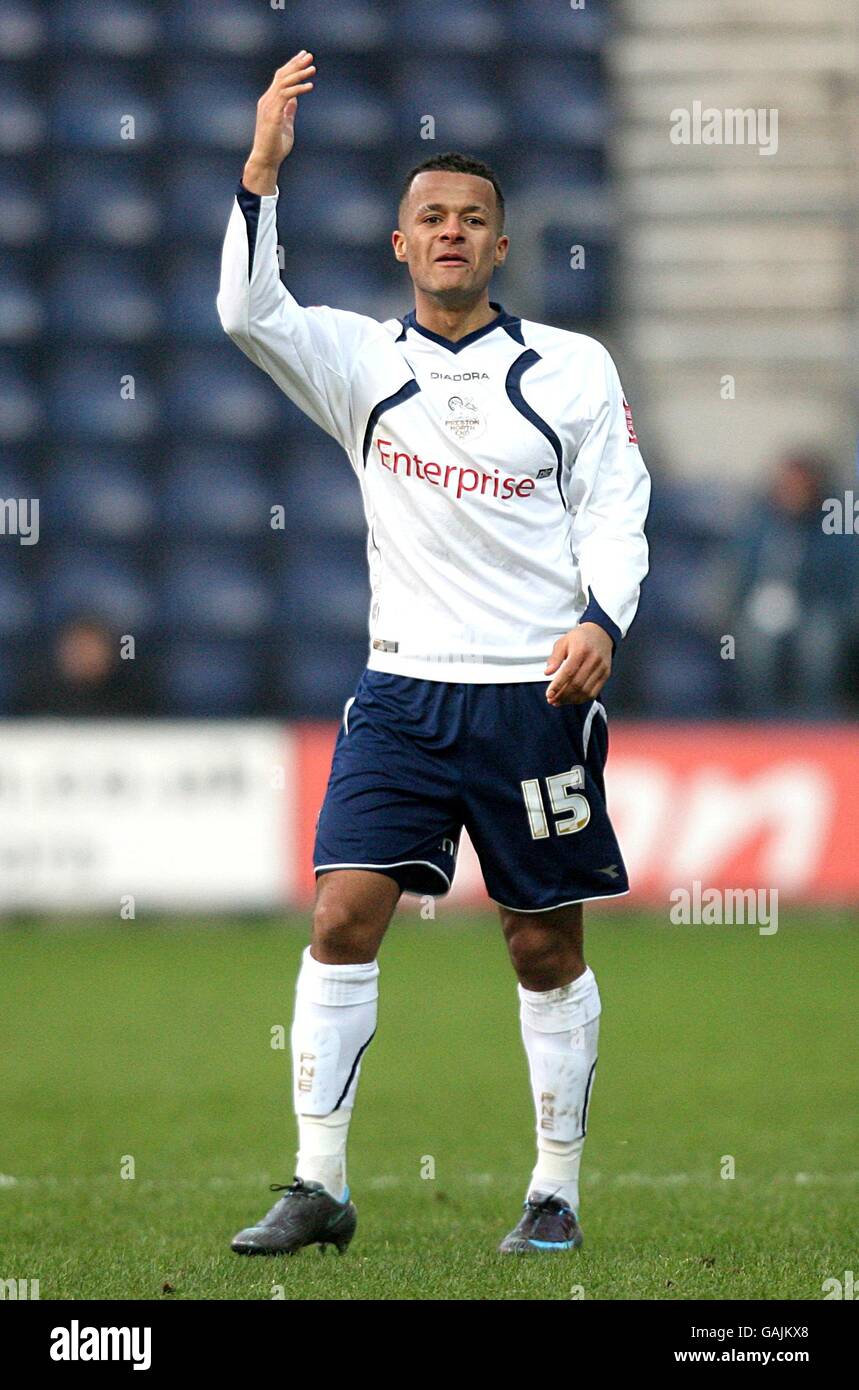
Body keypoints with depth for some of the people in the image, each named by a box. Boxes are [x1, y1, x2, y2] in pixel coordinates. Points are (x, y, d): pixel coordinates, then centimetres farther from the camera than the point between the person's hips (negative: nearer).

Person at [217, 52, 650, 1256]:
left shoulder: (573, 369, 3)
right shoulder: (365, 361, 5)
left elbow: (616, 514, 4)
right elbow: (248, 312, -11)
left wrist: (601, 620, -14)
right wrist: (263, 170, -19)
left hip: (537, 698, -1)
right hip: (404, 692, 1)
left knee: (547, 948, 4)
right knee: (344, 916, -10)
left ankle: (556, 1193, 14)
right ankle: (318, 1187, -6)